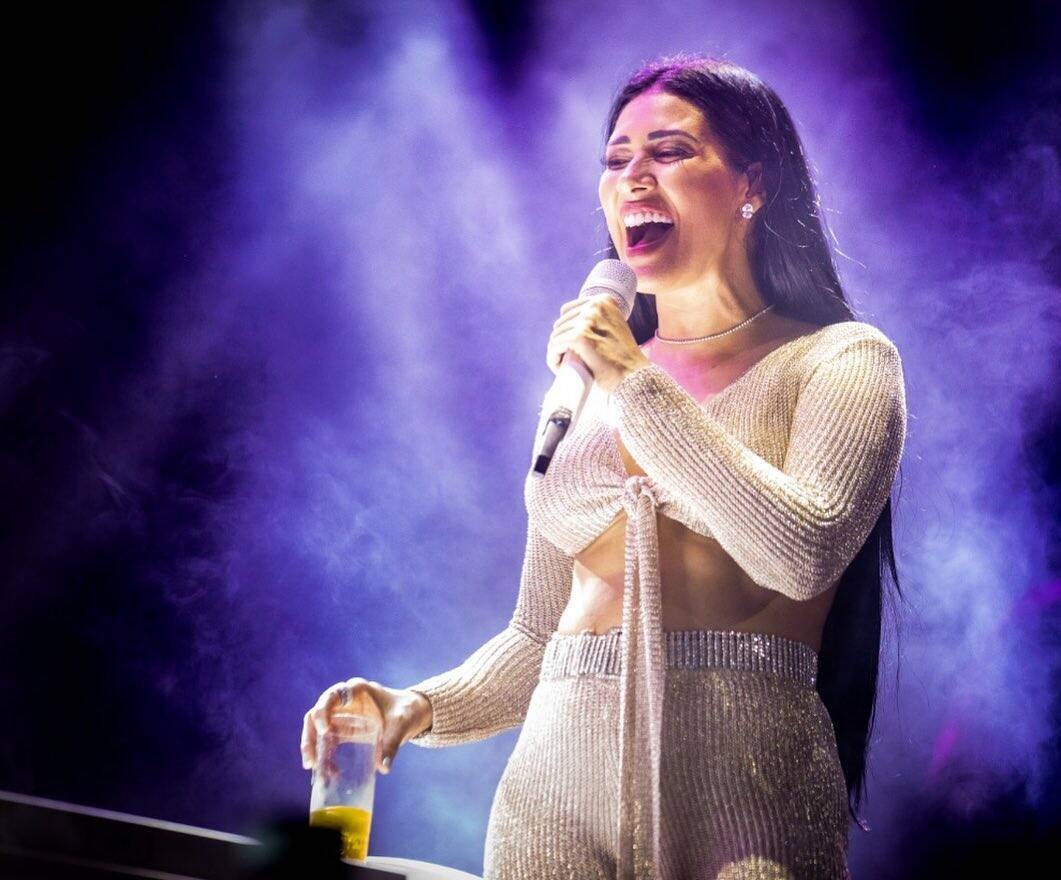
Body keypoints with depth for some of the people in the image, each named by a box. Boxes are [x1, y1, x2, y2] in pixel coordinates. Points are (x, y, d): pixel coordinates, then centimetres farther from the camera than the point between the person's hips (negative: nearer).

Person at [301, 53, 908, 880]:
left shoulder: (841, 361, 2)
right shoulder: (581, 385, 14)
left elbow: (804, 553, -17)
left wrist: (637, 385, -12)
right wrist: (420, 708, -2)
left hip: (743, 807, -4)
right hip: (559, 798, 4)